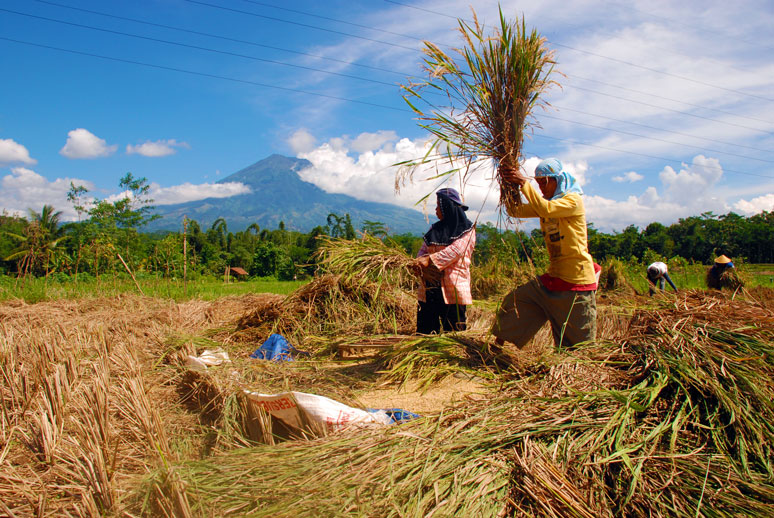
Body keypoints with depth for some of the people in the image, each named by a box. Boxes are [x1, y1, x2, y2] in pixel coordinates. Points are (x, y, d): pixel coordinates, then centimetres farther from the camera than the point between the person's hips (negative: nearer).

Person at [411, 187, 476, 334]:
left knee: (453, 332, -1)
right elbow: (424, 249, 12)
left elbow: (456, 250, -15)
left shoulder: (466, 229, -1)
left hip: (453, 288, -5)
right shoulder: (435, 228, 18)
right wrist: (420, 260, -11)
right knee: (425, 329, 6)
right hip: (430, 287, 6)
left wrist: (430, 260, -23)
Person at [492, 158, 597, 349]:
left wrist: (523, 182, -27)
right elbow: (516, 210, 4)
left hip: (577, 282, -7)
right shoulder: (545, 201, 13)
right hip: (553, 277, 7)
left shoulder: (574, 200, -10)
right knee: (515, 301, 4)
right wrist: (509, 185, -10)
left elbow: (546, 210, -29)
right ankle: (499, 343, 14)